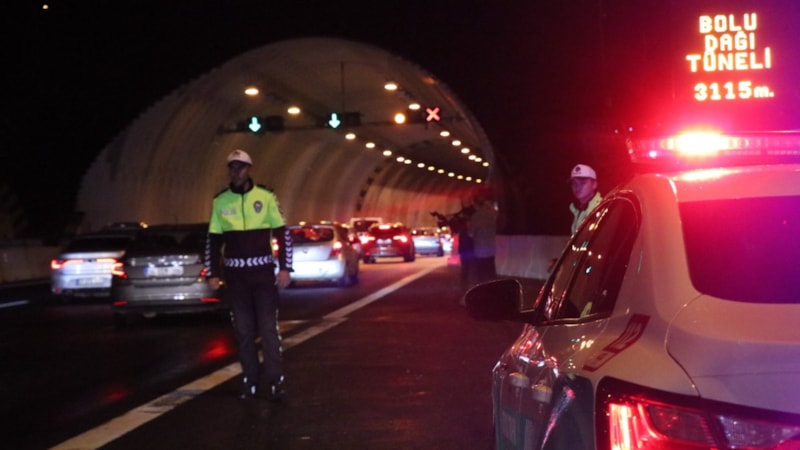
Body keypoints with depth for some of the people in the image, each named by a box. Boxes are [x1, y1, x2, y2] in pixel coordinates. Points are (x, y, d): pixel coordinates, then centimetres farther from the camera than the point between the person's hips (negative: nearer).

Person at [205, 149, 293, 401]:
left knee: (268, 327, -6)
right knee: (243, 329, 5)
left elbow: (283, 234, 1)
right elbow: (213, 240, 9)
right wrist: (212, 274, 3)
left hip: (263, 270, -2)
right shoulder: (220, 202, 4)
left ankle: (276, 381, -3)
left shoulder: (266, 197, -2)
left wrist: (284, 268, -6)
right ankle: (251, 381, 12)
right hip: (234, 272, 2)